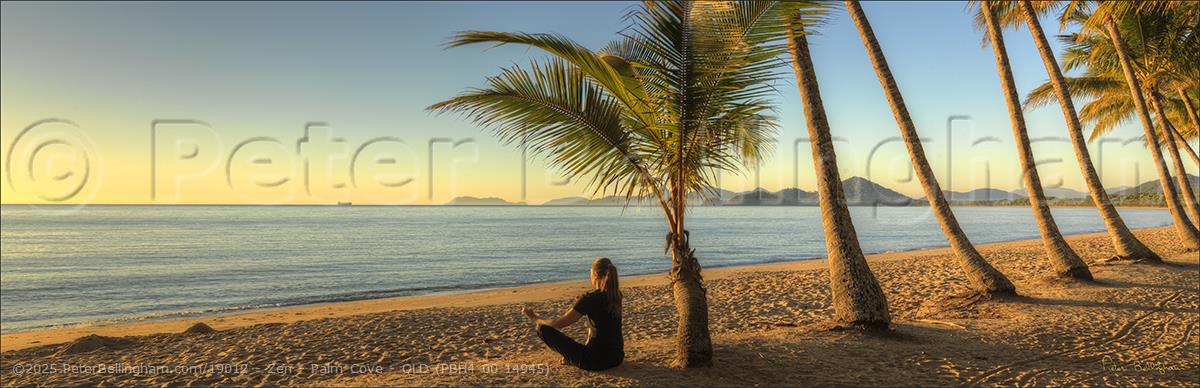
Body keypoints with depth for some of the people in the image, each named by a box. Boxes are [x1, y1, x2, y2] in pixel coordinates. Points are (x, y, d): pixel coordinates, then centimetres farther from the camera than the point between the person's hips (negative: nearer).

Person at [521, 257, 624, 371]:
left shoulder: (589, 299, -17)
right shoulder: (616, 295, 1)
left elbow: (558, 324, -11)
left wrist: (535, 318, 5)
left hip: (596, 361, -7)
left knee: (544, 328, -2)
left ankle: (572, 359, 11)